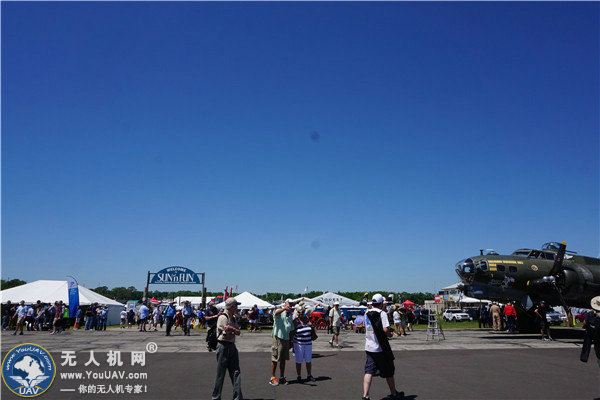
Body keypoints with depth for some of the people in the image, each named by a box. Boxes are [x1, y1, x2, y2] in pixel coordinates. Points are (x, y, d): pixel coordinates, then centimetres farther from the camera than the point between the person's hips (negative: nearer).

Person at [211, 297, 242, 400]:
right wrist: (234, 330, -2)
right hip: (223, 346, -8)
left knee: (236, 372, 4)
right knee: (220, 373, 1)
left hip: (232, 346, 8)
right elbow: (229, 335, -17)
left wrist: (231, 329, -12)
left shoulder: (234, 318, 15)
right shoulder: (222, 317, -12)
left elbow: (238, 332, 3)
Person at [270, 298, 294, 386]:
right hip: (278, 337, -7)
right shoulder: (280, 311, -2)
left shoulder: (290, 316, 19)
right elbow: (276, 313, -28)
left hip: (286, 338, 7)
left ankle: (282, 377, 17)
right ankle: (272, 378, 2)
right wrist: (284, 308, -48)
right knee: (275, 359, -4)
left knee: (283, 359, 10)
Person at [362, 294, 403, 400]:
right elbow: (385, 329, -23)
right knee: (388, 371, 12)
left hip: (369, 347, 5)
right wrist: (390, 334, -2)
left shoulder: (366, 313, 7)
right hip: (381, 348, -5)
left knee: (369, 371, 2)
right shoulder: (382, 313, -14)